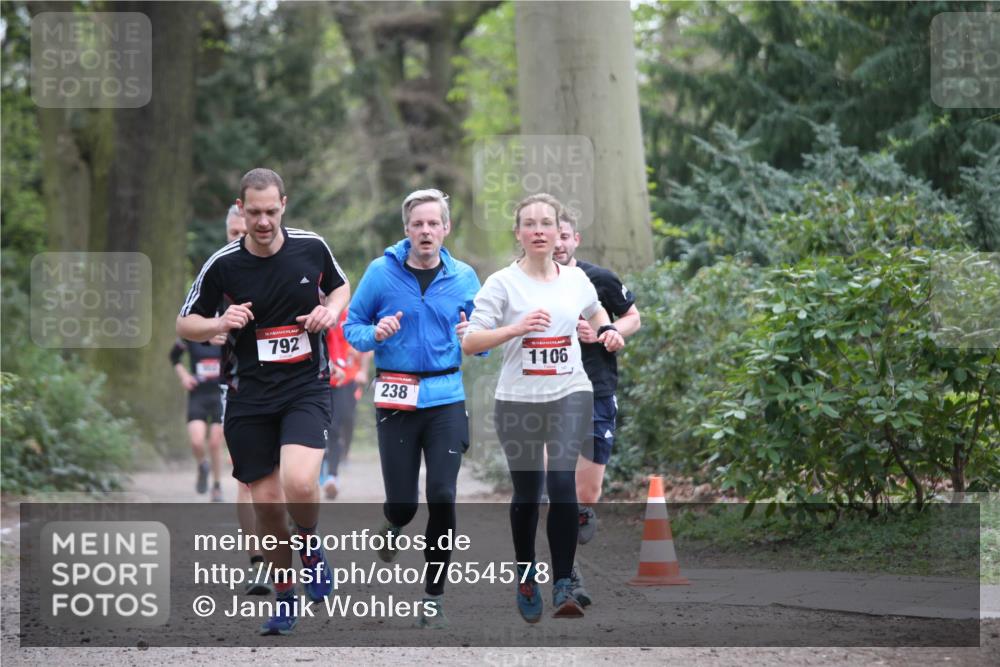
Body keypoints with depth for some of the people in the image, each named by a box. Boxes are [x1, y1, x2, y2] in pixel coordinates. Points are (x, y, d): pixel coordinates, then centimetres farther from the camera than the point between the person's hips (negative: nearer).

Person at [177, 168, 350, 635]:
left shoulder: (312, 248, -3)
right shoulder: (223, 264, -5)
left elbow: (340, 287, 18)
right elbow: (185, 324, 5)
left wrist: (331, 311, -4)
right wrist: (220, 324, -16)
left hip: (306, 389, -1)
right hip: (249, 397, 1)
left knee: (299, 484, -24)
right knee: (266, 503, 2)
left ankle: (310, 547, 9)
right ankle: (284, 597, 23)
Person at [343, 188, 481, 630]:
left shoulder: (463, 278, 4)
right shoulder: (381, 272, -2)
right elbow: (352, 327, 5)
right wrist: (375, 334, -16)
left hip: (446, 398, 1)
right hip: (396, 398, -1)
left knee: (442, 496, -10)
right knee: (402, 502, -1)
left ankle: (433, 598, 3)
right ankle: (393, 525, 40)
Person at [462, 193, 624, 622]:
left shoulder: (576, 279, 6)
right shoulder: (502, 283, -6)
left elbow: (596, 313, 28)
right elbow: (470, 343, -10)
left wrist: (608, 331, 7)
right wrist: (516, 328, -23)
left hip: (570, 395, 1)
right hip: (518, 401, -1)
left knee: (562, 482, -16)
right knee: (526, 494, 9)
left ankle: (563, 586, -14)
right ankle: (526, 576, 32)